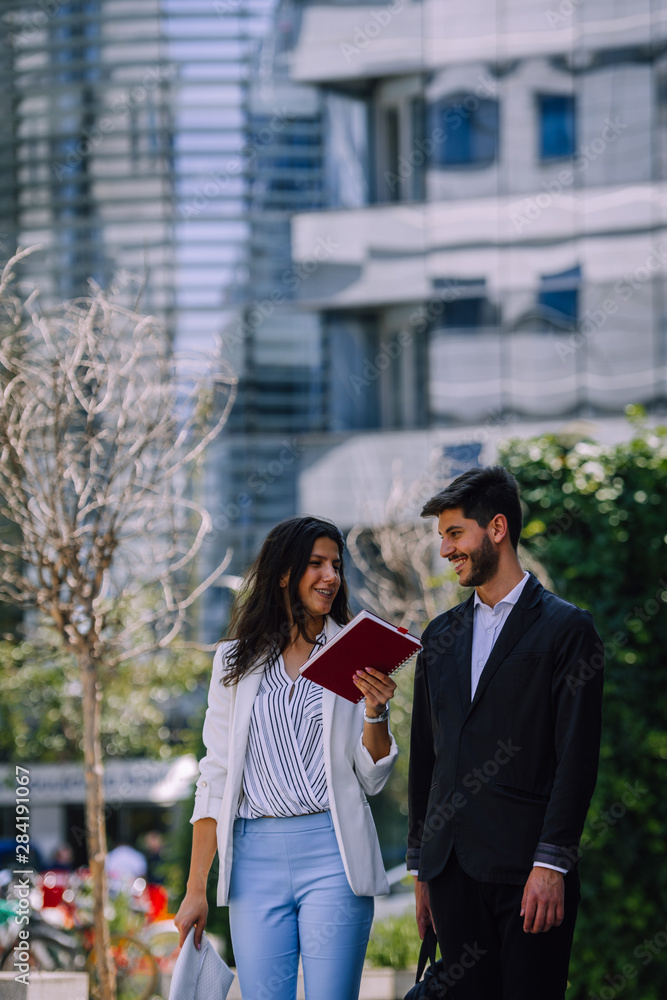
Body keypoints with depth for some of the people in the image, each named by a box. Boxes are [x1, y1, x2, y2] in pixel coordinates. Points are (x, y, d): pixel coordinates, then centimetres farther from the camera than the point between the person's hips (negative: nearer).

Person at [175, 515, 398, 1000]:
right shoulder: (236, 662, 11)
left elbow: (372, 778, 8)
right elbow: (216, 777, 10)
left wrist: (375, 711, -11)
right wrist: (196, 889, 6)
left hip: (331, 851, -1)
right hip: (255, 855, 1)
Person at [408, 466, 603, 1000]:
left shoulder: (566, 628, -1)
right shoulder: (441, 635, 18)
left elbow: (577, 757, -7)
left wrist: (551, 862, -14)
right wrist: (422, 866, 17)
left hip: (526, 871, -5)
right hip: (454, 867, 5)